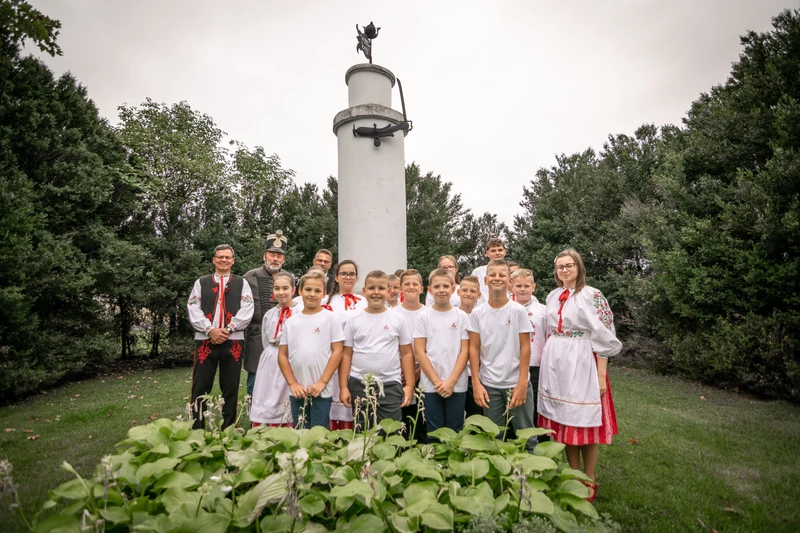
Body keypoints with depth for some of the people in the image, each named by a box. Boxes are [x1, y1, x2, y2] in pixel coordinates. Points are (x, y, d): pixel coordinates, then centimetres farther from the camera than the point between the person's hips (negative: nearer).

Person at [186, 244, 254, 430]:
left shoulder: (242, 283, 9)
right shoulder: (201, 282, 11)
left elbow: (247, 311, -2)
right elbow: (193, 309, 1)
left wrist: (228, 329, -13)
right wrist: (210, 329, -12)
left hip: (233, 341, 0)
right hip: (205, 340, 0)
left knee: (231, 388, 7)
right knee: (201, 386, 5)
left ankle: (228, 430, 19)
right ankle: (197, 429, 18)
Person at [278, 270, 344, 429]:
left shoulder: (330, 318, -4)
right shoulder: (291, 322, 5)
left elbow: (337, 352, -7)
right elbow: (282, 355, 6)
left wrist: (322, 382, -12)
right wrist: (292, 383, -3)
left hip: (322, 390, -3)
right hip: (297, 391, 4)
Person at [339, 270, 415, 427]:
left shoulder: (397, 319, 0)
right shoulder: (354, 319, 0)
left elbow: (406, 354, 3)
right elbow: (346, 354, 3)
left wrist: (409, 385, -2)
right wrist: (343, 386, -1)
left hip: (390, 385, -1)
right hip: (359, 384, 1)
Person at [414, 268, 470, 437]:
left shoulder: (461, 316, 1)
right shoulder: (424, 316, 0)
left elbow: (464, 351, -1)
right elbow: (419, 352, -3)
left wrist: (451, 381, -10)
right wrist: (437, 381, -9)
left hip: (457, 385, 0)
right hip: (430, 385, 0)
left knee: (455, 432, 10)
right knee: (433, 432, 9)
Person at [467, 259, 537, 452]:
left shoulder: (518, 311, -6)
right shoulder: (477, 313, -1)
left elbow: (525, 348, -5)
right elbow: (474, 349, 1)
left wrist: (522, 384, -8)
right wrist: (476, 383, -2)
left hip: (516, 383, -1)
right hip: (489, 385, 2)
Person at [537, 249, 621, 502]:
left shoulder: (592, 295, -8)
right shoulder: (552, 296, 9)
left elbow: (604, 337, -10)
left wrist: (601, 374, -13)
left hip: (582, 364, -5)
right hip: (556, 364, 5)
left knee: (585, 422, 4)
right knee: (564, 420, 11)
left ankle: (589, 481, 22)